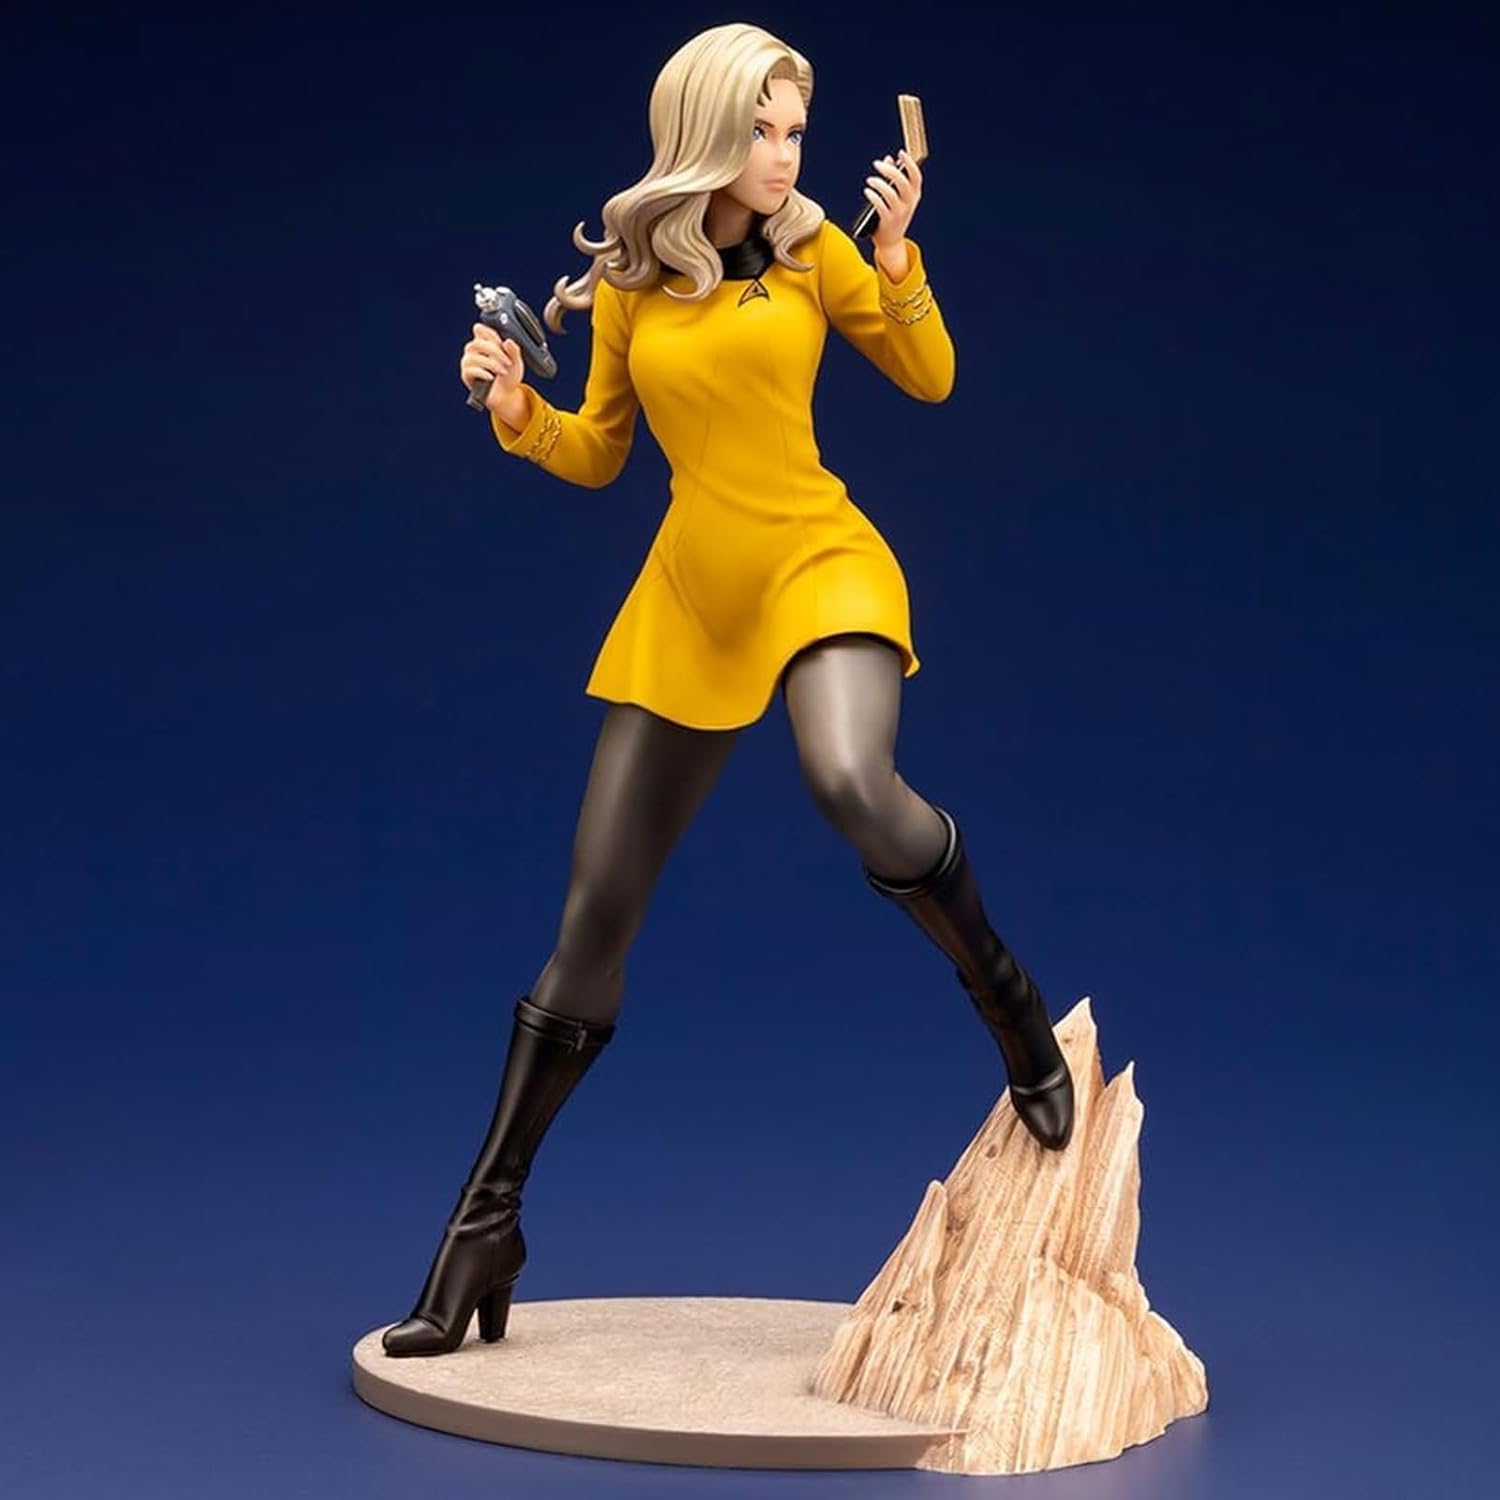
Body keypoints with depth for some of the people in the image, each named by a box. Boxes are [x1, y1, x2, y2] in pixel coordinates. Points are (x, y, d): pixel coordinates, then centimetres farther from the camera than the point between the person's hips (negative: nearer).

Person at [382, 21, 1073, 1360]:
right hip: (690, 598, 2)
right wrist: (517, 406, -8)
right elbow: (596, 456, 11)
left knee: (856, 786, -37)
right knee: (594, 919, 3)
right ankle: (486, 1225, 14)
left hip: (820, 565, -2)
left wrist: (898, 250, -12)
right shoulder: (627, 278, 4)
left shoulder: (811, 245, 1)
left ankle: (1011, 1006, -8)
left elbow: (932, 377, 2)